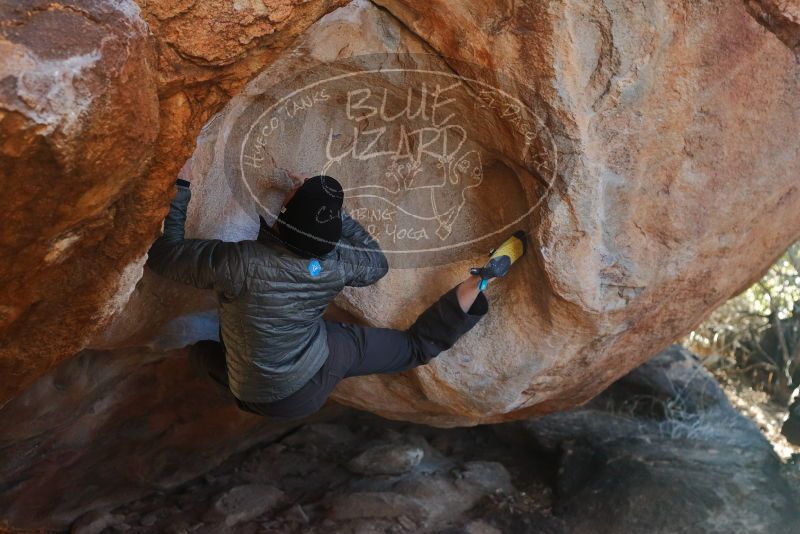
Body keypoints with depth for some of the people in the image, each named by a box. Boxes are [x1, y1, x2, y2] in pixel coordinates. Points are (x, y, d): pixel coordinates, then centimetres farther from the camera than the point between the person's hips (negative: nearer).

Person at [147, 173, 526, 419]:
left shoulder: (239, 262, -29)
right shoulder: (334, 265, -18)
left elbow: (162, 252, -17)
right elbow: (377, 261, 6)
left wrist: (179, 194, -7)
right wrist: (329, 211, 2)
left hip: (259, 399, -1)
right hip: (317, 376, 1)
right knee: (418, 346, 14)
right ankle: (482, 279, 9)